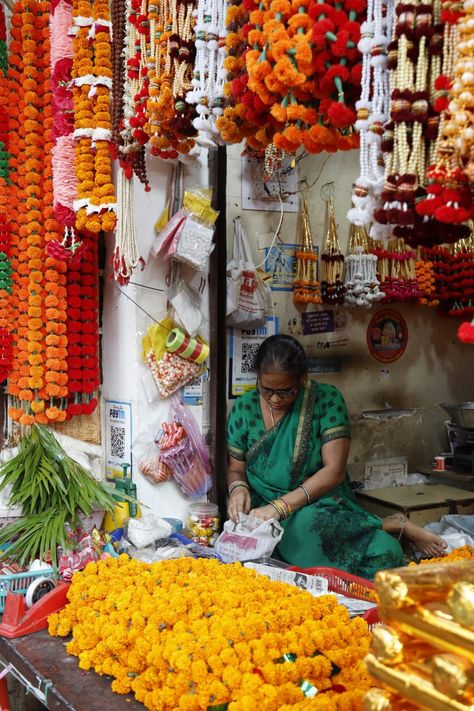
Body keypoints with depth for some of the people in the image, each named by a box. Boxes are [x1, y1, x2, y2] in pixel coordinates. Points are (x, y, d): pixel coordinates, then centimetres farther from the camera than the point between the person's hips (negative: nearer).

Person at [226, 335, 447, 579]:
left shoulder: (326, 400, -6)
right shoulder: (244, 408, 2)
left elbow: (334, 470, -13)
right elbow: (235, 469, 10)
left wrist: (280, 506, -22)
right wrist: (238, 488, -15)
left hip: (322, 506, -1)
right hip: (264, 512, 2)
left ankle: (396, 526, -7)